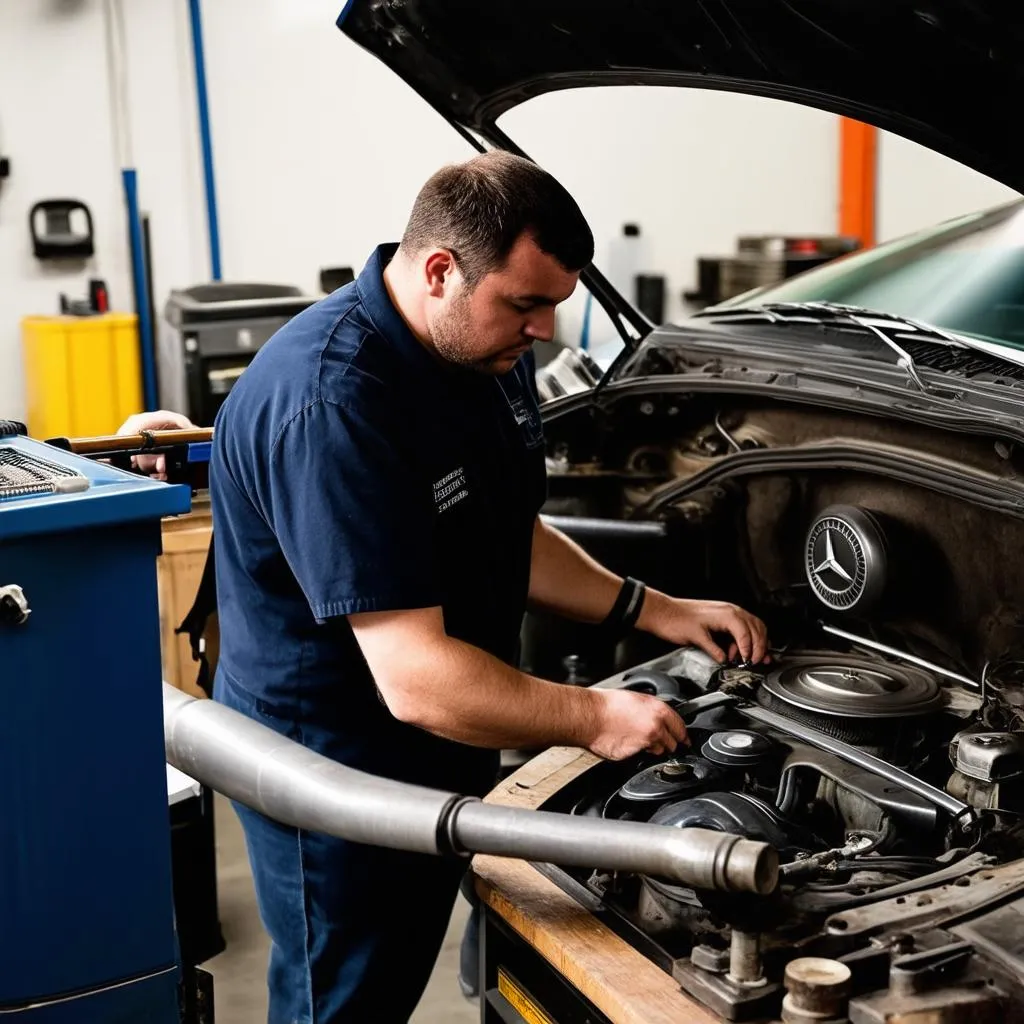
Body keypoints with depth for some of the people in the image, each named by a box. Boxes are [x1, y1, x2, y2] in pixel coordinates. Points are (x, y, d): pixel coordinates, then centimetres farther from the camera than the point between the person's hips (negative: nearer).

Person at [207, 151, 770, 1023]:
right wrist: (594, 719, -22)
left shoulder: (487, 352, -1)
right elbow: (418, 681, -33)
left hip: (443, 755, 9)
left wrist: (657, 612, 3)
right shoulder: (330, 409, -31)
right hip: (335, 763, -8)